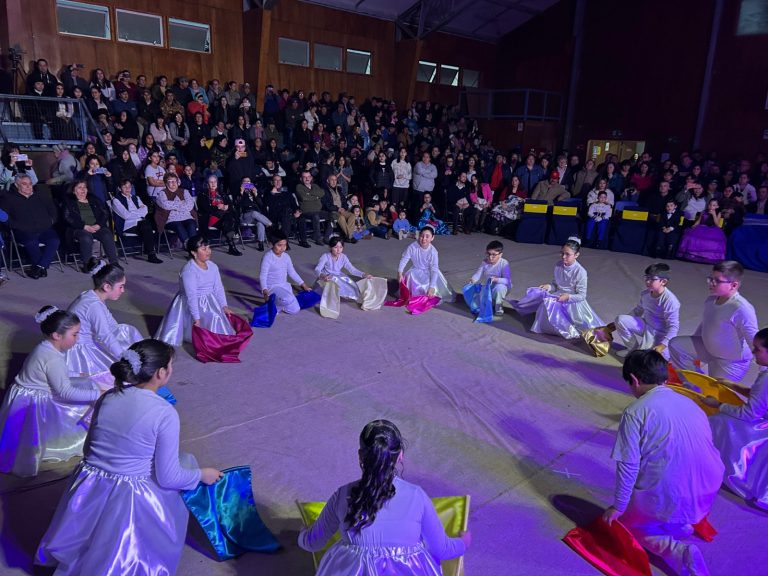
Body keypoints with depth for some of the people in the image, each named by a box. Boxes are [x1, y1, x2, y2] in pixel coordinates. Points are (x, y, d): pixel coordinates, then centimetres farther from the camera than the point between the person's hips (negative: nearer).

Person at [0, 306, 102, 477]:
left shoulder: (45, 349, 1)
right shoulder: (52, 358, -27)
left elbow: (60, 384, 6)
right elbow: (66, 392, -26)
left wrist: (85, 384, 3)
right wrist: (97, 395, -25)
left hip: (39, 398, 9)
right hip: (33, 406, -9)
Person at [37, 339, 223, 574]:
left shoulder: (109, 397, -3)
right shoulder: (165, 413, -19)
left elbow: (89, 448, 11)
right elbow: (168, 478, -13)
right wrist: (201, 474, 4)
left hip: (88, 491, 7)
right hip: (129, 501, -6)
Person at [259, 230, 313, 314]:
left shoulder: (286, 257, 6)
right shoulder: (268, 257, -14)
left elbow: (292, 272, 16)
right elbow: (263, 275, -18)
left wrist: (303, 284, 14)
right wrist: (264, 290, -34)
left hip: (284, 286, 7)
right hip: (272, 287, -7)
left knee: (295, 310, -2)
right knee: (289, 300, -35)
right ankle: (272, 303, -7)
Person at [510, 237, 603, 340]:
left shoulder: (580, 272, -20)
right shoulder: (558, 266, -4)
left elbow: (581, 295, -14)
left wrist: (568, 296, -30)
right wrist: (549, 286, -13)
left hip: (572, 301, -5)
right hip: (557, 297, 5)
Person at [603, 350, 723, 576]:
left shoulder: (635, 412, -11)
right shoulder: (689, 403, 10)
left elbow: (628, 466, -13)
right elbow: (703, 450, 20)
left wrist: (617, 507, 1)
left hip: (667, 499, -8)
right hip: (707, 497, 8)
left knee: (630, 521, 21)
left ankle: (678, 552, -5)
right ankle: (679, 526, 14)